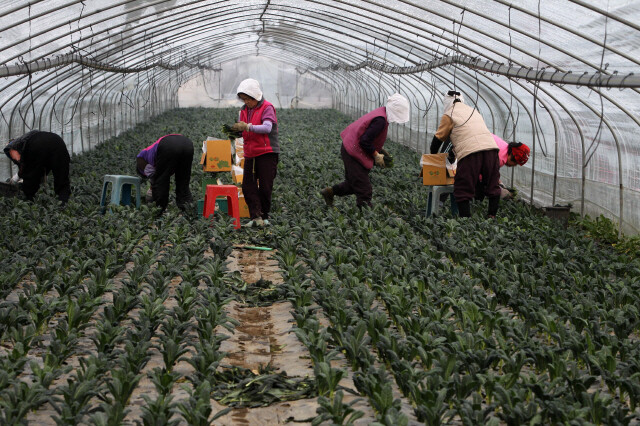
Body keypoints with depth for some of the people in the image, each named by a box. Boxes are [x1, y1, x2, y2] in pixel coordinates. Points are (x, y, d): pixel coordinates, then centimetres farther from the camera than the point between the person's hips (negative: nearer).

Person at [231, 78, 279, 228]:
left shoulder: (267, 107, -8)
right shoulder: (244, 110, 14)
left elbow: (267, 128, -22)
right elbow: (243, 131, 15)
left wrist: (247, 127, -31)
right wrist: (234, 131, -8)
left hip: (267, 153, -6)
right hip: (250, 154, 6)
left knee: (265, 187, -2)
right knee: (248, 186, -4)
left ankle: (264, 216, 13)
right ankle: (256, 217, -7)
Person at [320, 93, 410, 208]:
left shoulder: (381, 112, 7)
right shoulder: (380, 120, -24)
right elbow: (365, 141, -26)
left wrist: (379, 150, 10)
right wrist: (376, 155, -13)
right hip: (354, 153, -10)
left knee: (353, 183, 20)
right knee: (364, 190, -6)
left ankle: (330, 191, 27)